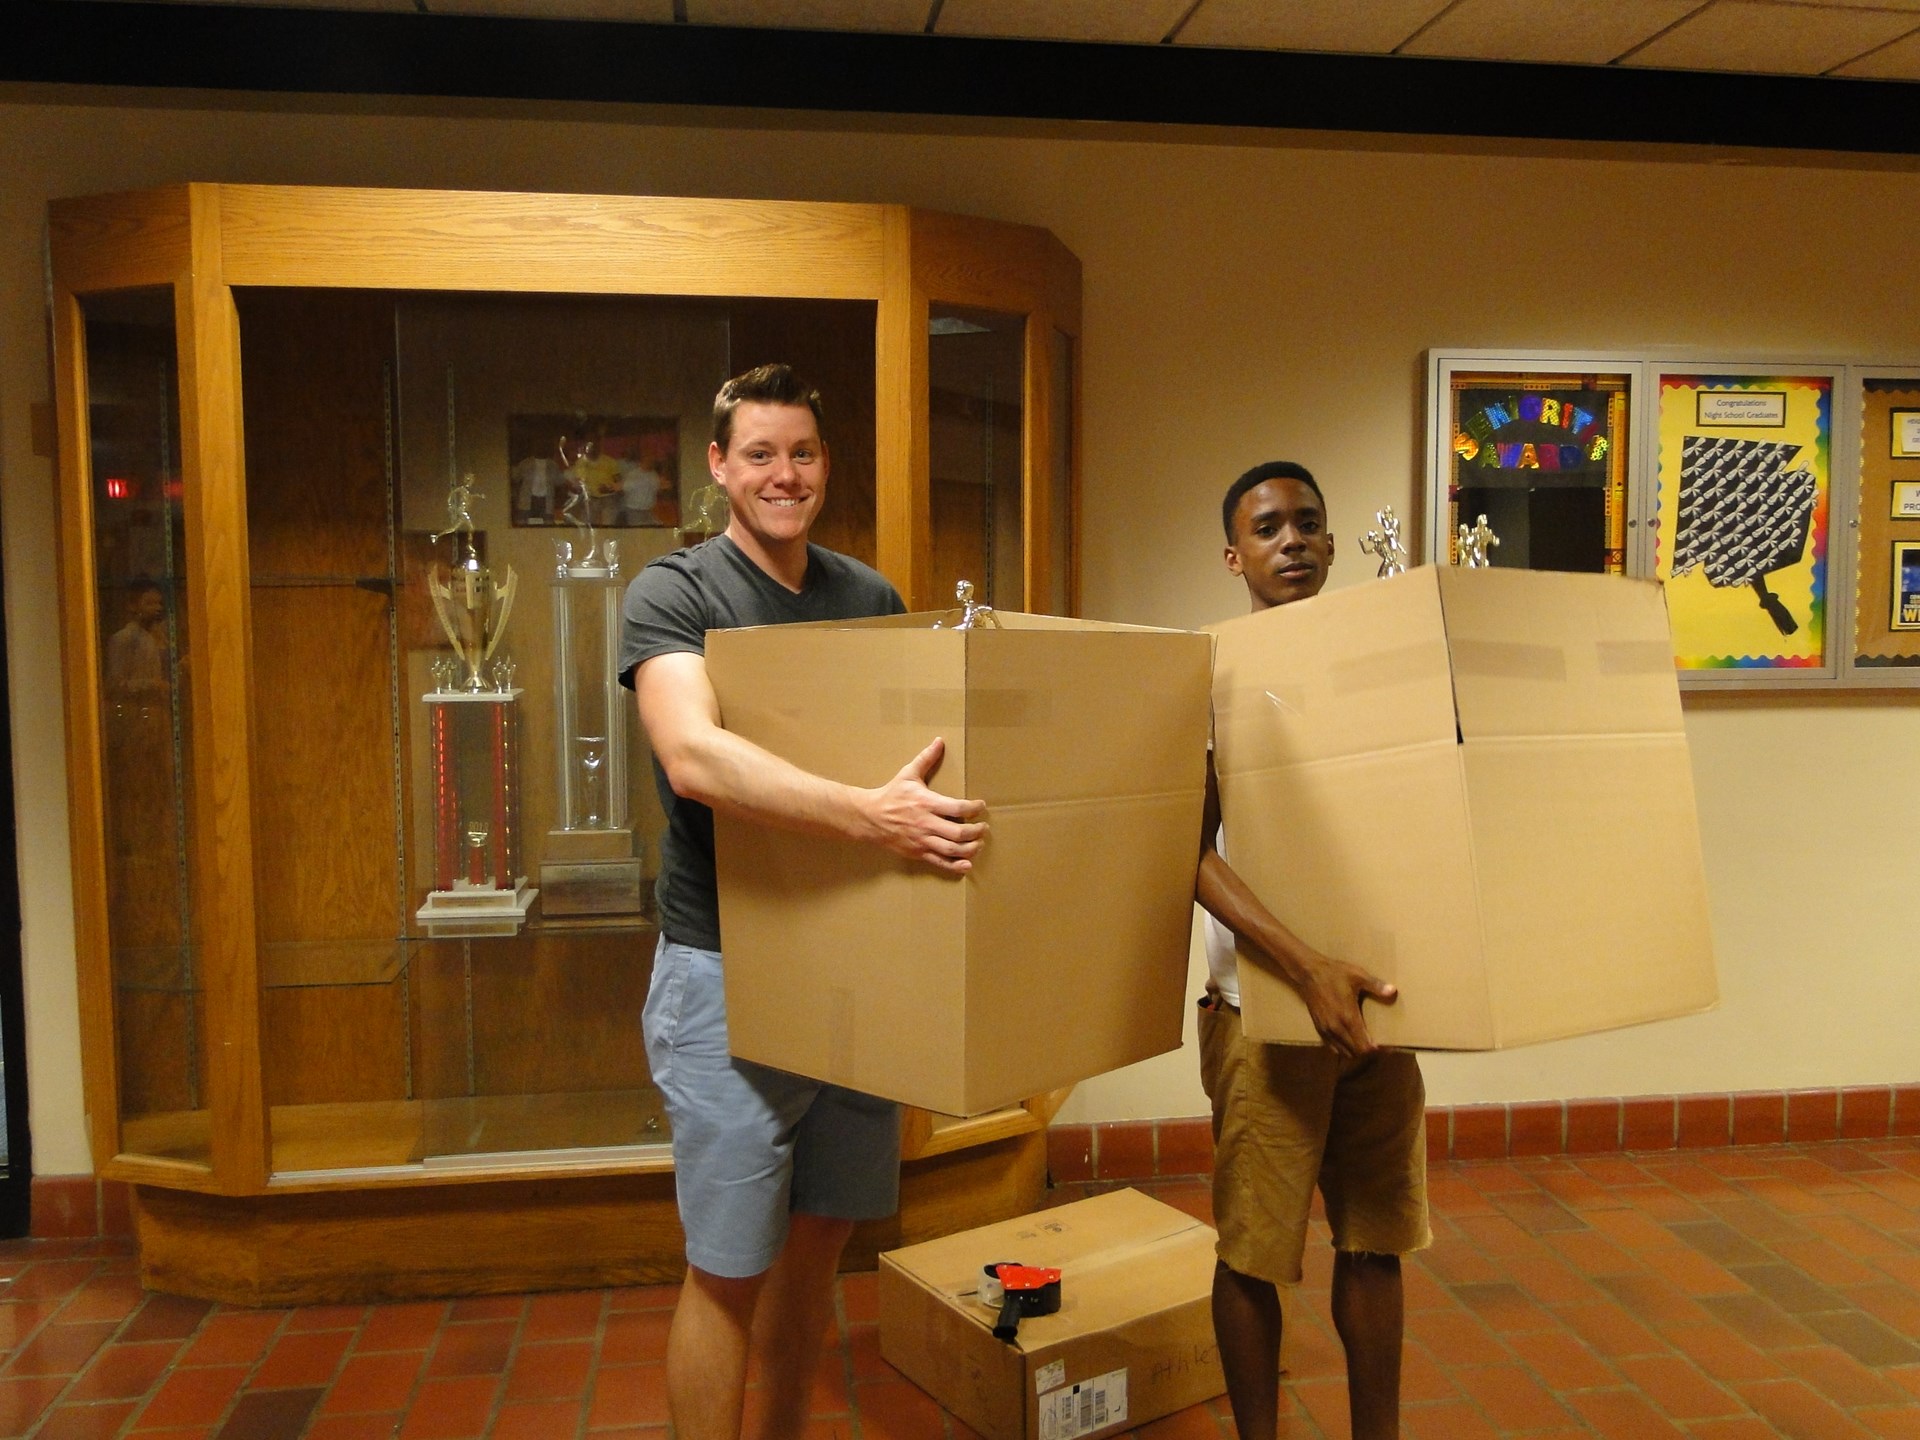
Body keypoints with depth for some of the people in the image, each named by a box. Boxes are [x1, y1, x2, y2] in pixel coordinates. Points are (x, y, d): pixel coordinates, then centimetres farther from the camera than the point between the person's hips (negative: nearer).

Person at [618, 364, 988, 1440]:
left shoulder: (872, 597, 9)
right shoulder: (675, 593, -9)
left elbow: (926, 742, 17)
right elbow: (693, 757, -28)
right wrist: (869, 813, -38)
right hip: (728, 976, -5)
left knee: (819, 1241, 18)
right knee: (729, 1269, 4)